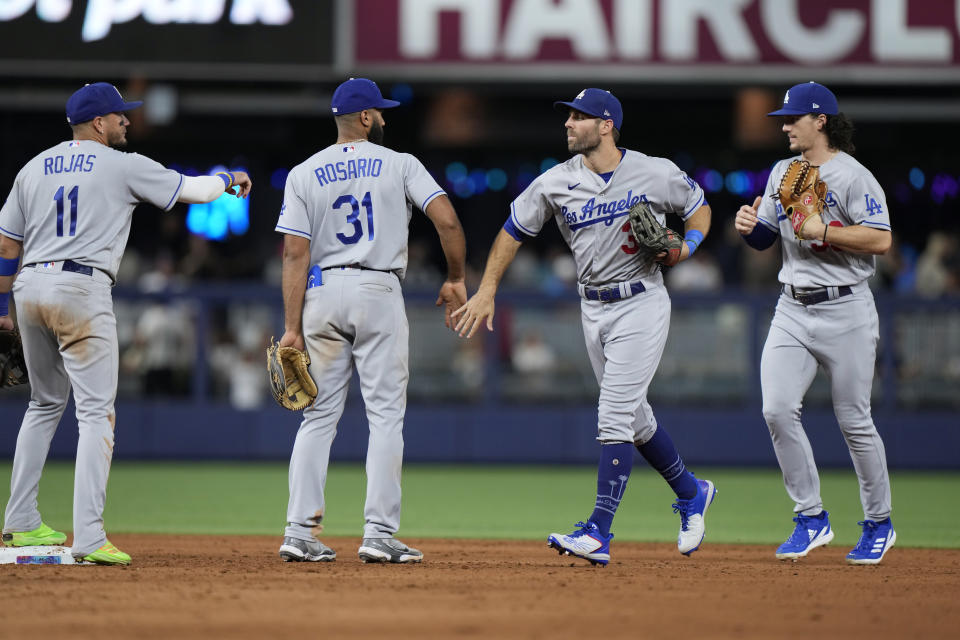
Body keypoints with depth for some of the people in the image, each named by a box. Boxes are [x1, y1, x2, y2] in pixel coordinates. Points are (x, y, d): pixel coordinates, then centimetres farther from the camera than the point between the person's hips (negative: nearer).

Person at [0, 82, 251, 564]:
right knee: (96, 412, -6)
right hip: (82, 290, -6)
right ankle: (89, 538, -16)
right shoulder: (123, 166, 0)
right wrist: (229, 179, 25)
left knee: (46, 404, 23)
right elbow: (193, 189, 4)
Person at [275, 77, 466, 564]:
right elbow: (447, 220, -10)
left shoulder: (304, 174, 5)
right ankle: (379, 534, -6)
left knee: (319, 416, 8)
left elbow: (295, 255, -2)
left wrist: (293, 327, -3)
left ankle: (300, 532, 2)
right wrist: (455, 280, 4)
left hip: (322, 293, 3)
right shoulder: (400, 165, 0)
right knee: (385, 415, 1)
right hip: (378, 293, -3)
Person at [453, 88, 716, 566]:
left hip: (641, 304, -5)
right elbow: (514, 231, 6)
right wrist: (487, 290, -1)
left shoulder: (655, 174, -8)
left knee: (614, 418, -12)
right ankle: (690, 493, 37)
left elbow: (699, 207, 9)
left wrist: (687, 246, -11)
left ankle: (598, 534, -14)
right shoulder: (556, 183, -1)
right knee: (634, 418, 14)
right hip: (593, 311, 5)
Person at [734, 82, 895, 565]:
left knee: (854, 421, 1)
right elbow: (765, 238, 19)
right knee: (777, 410, -8)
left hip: (845, 311, -6)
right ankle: (811, 519, 1)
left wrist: (823, 231, -23)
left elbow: (880, 239, -18)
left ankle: (879, 524, 17)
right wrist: (750, 227, -3)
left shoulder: (853, 176, -10)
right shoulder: (781, 174, 12)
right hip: (792, 309, 6)